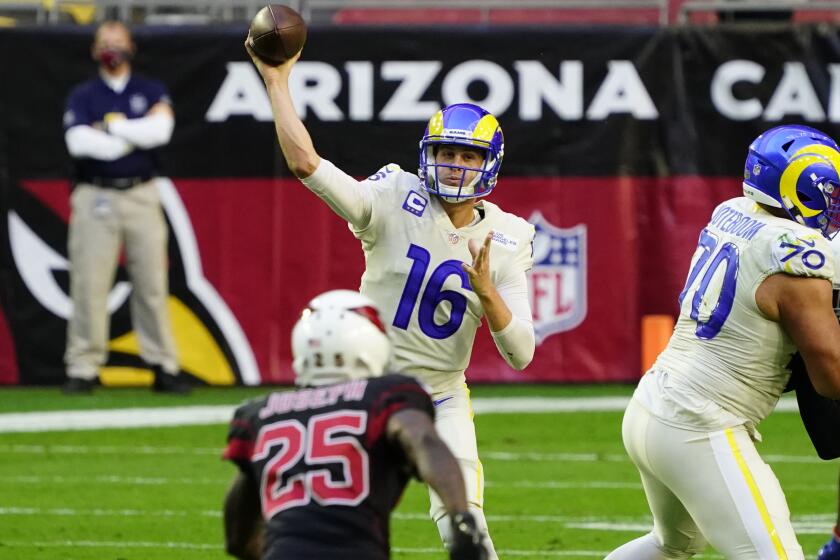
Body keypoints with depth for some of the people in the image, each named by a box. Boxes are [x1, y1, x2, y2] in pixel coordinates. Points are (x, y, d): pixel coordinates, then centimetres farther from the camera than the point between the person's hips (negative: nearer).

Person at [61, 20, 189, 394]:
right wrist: (134, 137, -9)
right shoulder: (82, 96, 8)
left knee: (152, 283, -1)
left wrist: (111, 128, -9)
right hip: (95, 198, -1)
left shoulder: (150, 92, 11)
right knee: (89, 284, -6)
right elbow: (78, 143, -10)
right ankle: (82, 369, -3)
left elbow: (160, 129, -9)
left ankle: (164, 367, 2)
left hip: (142, 196, 1)